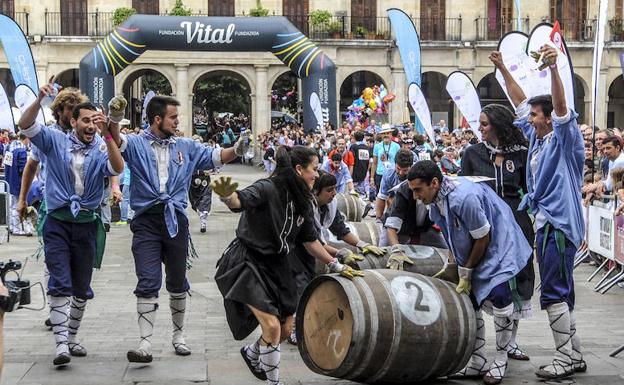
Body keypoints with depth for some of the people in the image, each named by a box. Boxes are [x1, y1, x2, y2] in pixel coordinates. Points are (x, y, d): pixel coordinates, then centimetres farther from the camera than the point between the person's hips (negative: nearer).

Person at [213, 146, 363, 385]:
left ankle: (252, 353, 41)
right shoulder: (268, 189, -21)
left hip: (277, 264, 8)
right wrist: (226, 196, -63)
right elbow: (240, 200, -40)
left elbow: (310, 240, 12)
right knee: (272, 325, -17)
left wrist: (336, 266, 14)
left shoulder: (303, 202, 2)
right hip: (248, 262, -8)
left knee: (286, 329, 11)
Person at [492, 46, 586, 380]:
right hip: (545, 222, 9)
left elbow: (561, 106, -23)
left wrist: (553, 68, -35)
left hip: (560, 223, -9)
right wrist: (502, 70, 20)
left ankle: (564, 358, -9)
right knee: (561, 291, 11)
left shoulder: (563, 139, -7)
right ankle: (574, 355, 16)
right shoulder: (537, 138, 14)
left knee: (554, 292, -11)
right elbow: (520, 102, 22)